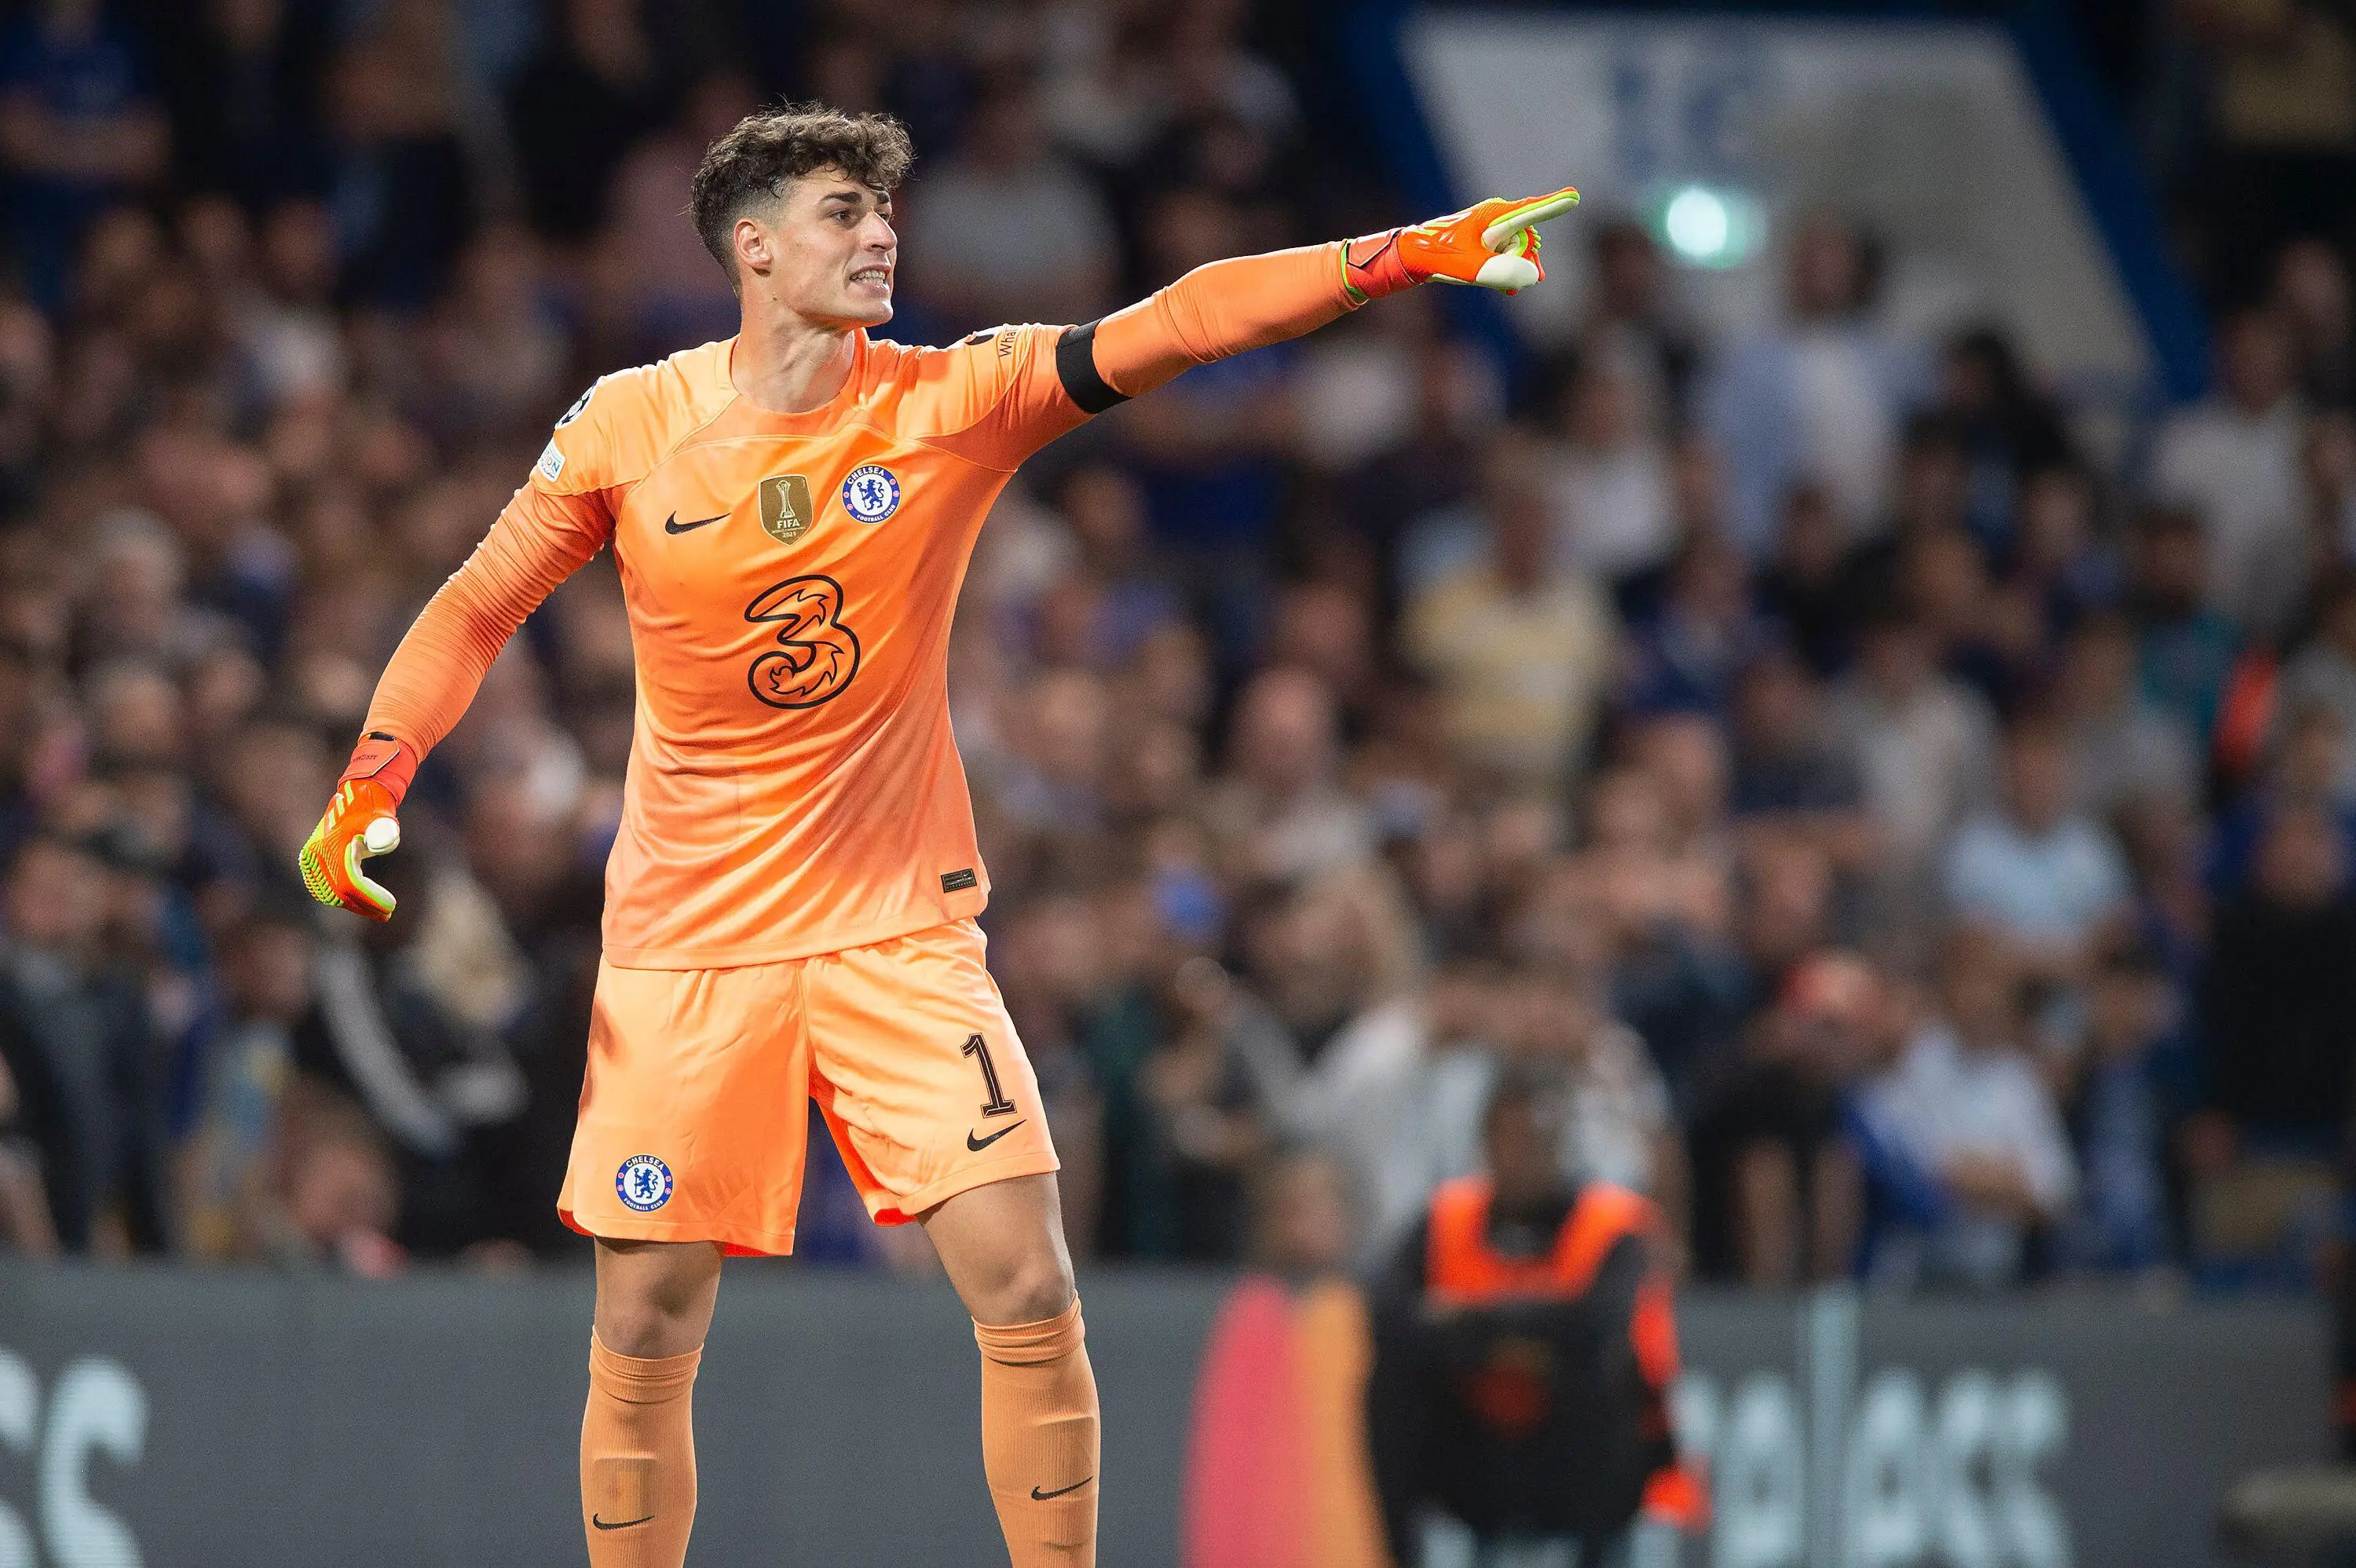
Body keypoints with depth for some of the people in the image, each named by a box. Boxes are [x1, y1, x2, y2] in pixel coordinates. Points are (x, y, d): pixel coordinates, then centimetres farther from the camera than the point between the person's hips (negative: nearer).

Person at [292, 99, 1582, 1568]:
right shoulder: (630, 428, -5)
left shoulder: (954, 401, -5)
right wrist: (369, 787, -8)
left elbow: (1170, 327, -16)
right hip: (685, 948, 0)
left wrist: (1412, 254, -26)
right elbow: (475, 612, 5)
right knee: (645, 1344, 1)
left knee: (1028, 1296, -11)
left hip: (901, 932, 0)